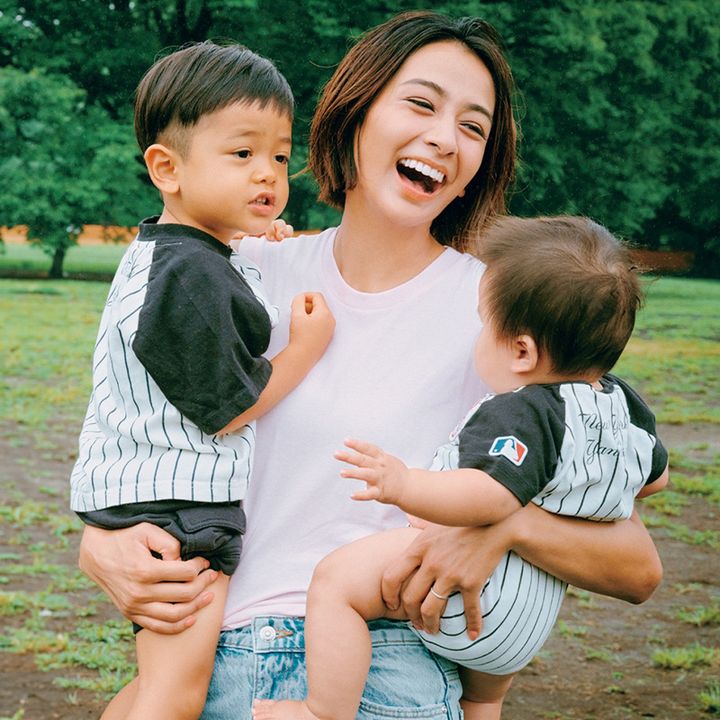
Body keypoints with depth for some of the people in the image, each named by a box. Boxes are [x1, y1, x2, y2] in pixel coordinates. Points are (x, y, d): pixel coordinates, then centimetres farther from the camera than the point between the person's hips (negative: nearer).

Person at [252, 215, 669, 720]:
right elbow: (655, 475, 23)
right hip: (538, 616, 11)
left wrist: (405, 486, -49)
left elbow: (495, 496, -37)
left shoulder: (521, 414, -21)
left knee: (338, 578, -17)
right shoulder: (624, 404, 7)